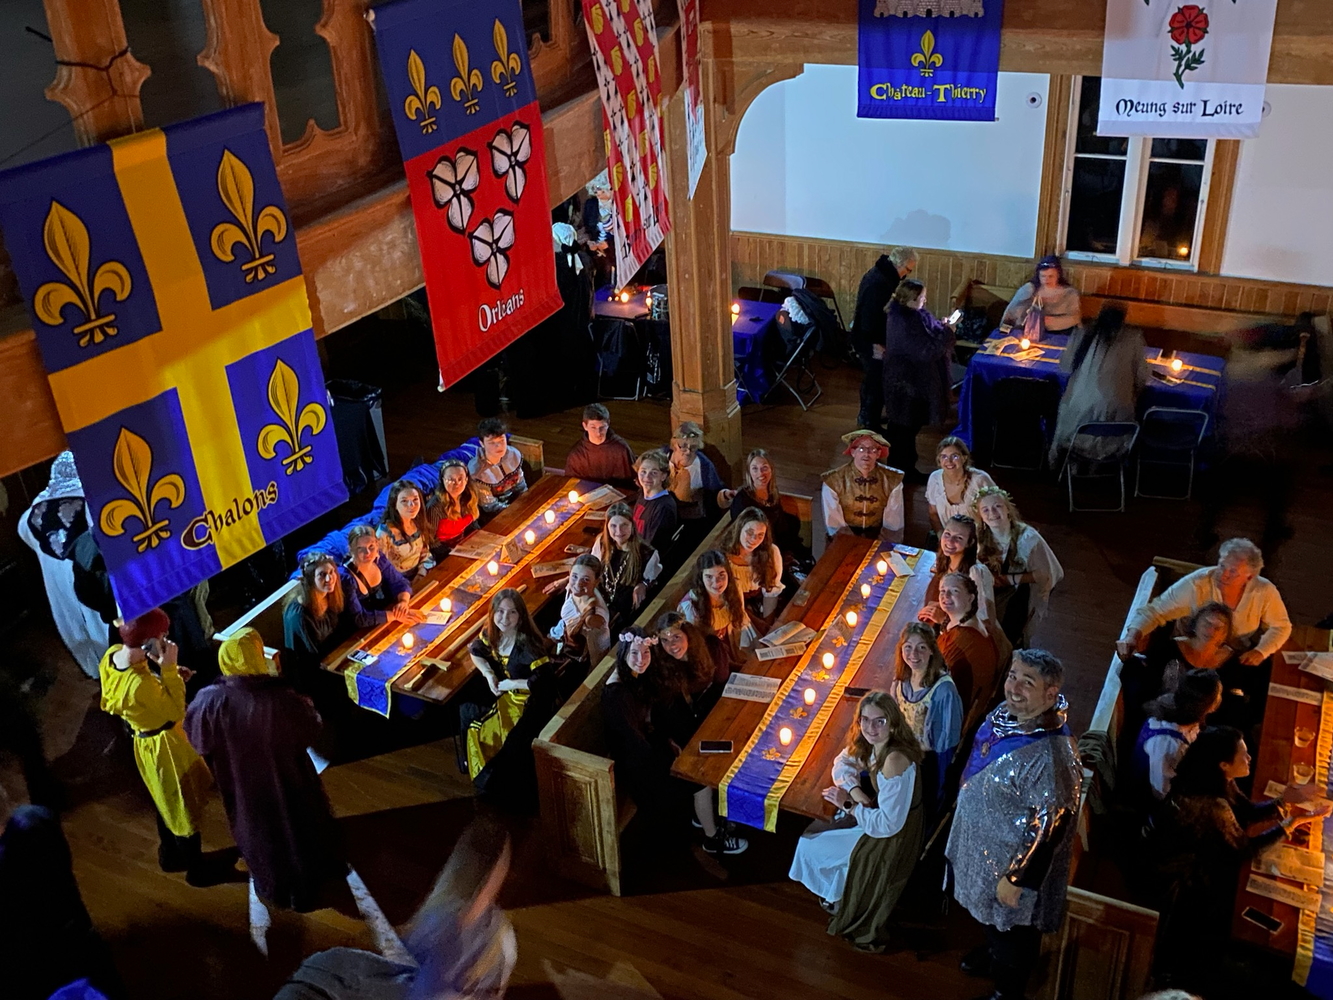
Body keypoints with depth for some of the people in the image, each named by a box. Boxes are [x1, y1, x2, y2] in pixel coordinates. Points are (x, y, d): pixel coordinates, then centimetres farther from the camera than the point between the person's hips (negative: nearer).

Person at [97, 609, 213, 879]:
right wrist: (169, 669, -28)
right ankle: (196, 870, 34)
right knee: (185, 807, 15)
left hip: (146, 741, 8)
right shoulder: (140, 683, -39)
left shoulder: (111, 656, -13)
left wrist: (167, 675, -4)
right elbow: (177, 711, -24)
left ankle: (171, 856, 51)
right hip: (165, 745, -8)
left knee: (167, 802, 30)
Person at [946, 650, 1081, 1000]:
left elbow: (1049, 827, -29)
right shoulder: (1004, 713, -11)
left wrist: (1017, 878, -20)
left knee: (1009, 924, 20)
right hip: (982, 844, 8)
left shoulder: (1051, 755, -37)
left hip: (1011, 859, -7)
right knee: (989, 915, 33)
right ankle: (992, 953, 61)